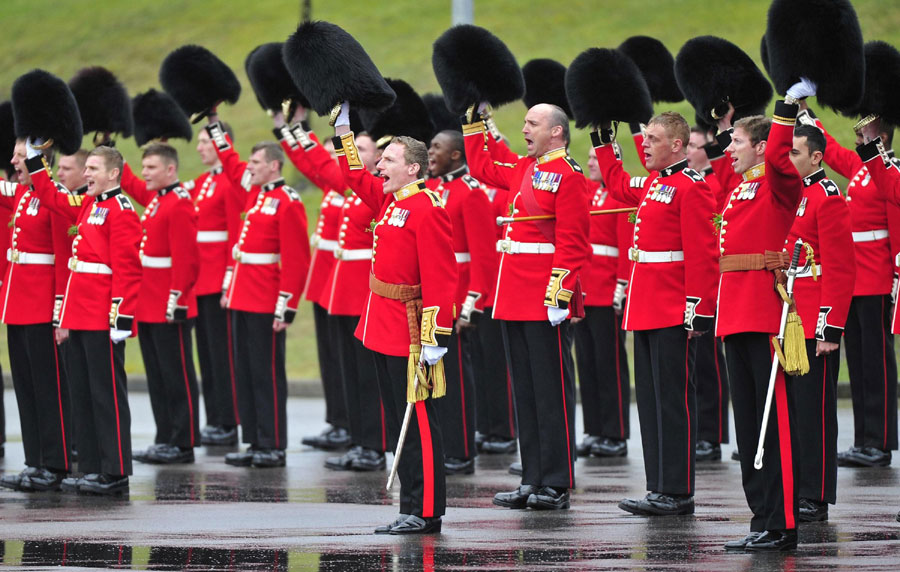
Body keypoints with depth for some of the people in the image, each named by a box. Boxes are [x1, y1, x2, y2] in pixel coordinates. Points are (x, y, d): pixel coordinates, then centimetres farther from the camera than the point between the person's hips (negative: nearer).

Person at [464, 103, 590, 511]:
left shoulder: (567, 175, -10)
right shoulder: (523, 169, 15)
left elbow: (572, 241, -16)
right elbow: (482, 167, 34)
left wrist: (559, 292, -22)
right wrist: (474, 124, 28)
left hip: (545, 300, -9)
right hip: (515, 297, 9)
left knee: (551, 389, -4)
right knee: (525, 389, 10)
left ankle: (557, 485, -1)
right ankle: (533, 481, 15)